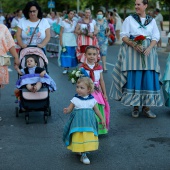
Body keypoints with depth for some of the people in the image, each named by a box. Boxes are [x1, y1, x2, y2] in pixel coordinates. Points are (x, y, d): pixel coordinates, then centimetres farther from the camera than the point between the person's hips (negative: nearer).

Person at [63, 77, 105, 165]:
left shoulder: (91, 100, 2)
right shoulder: (75, 99, -4)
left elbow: (96, 110, 13)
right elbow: (70, 108, -3)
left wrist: (102, 119, 17)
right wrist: (66, 110, -27)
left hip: (89, 122, 2)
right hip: (78, 122, -2)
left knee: (88, 137, 4)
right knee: (80, 137, -5)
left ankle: (85, 150, 27)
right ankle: (83, 155, 1)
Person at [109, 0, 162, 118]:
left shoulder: (152, 20, 9)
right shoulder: (129, 19, 5)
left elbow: (156, 37, 5)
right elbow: (124, 36, 0)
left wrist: (149, 48, -13)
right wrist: (134, 44, -17)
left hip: (148, 52, 2)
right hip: (132, 52, -2)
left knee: (149, 79, -2)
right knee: (133, 78, -5)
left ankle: (146, 107, 7)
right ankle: (135, 107, 6)